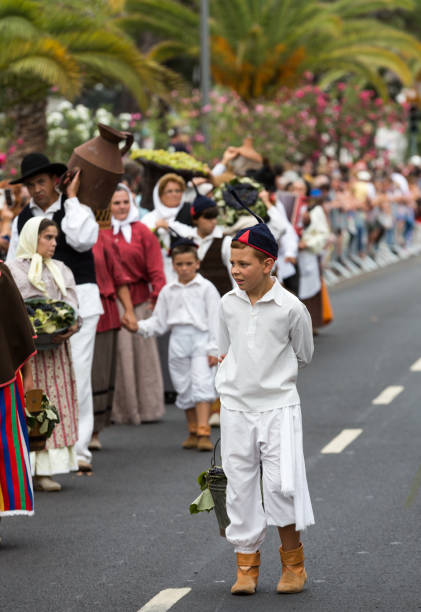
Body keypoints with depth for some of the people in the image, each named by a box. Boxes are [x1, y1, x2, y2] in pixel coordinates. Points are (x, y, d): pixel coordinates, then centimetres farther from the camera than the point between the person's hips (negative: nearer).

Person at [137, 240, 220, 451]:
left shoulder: (205, 288, 1)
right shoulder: (168, 291, 11)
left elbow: (214, 320, -1)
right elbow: (159, 322, 15)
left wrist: (213, 349, -6)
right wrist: (139, 326, -2)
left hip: (200, 338, -4)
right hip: (178, 341, 4)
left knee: (202, 384, -16)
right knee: (184, 388, 8)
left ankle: (203, 432, -19)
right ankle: (193, 431, 21)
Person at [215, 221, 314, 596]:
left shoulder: (291, 308, -9)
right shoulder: (228, 304, 2)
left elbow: (303, 356, 6)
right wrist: (233, 383, 10)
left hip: (278, 406, -3)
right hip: (235, 408, 3)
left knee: (281, 485, -10)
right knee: (240, 487, 4)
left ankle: (293, 560, 10)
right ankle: (247, 564, 14)